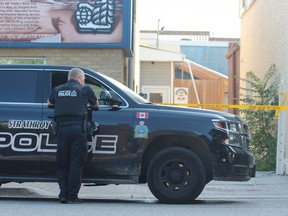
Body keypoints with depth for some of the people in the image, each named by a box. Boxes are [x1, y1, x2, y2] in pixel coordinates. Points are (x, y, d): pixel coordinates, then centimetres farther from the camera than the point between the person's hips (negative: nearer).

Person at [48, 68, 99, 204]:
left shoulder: (57, 90, 16)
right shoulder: (84, 89, 7)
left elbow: (50, 103, 32)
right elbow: (95, 105, 19)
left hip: (62, 128, 3)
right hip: (78, 128, -3)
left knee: (62, 163, 11)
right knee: (76, 163, 1)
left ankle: (63, 195, 6)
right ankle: (72, 196, -1)